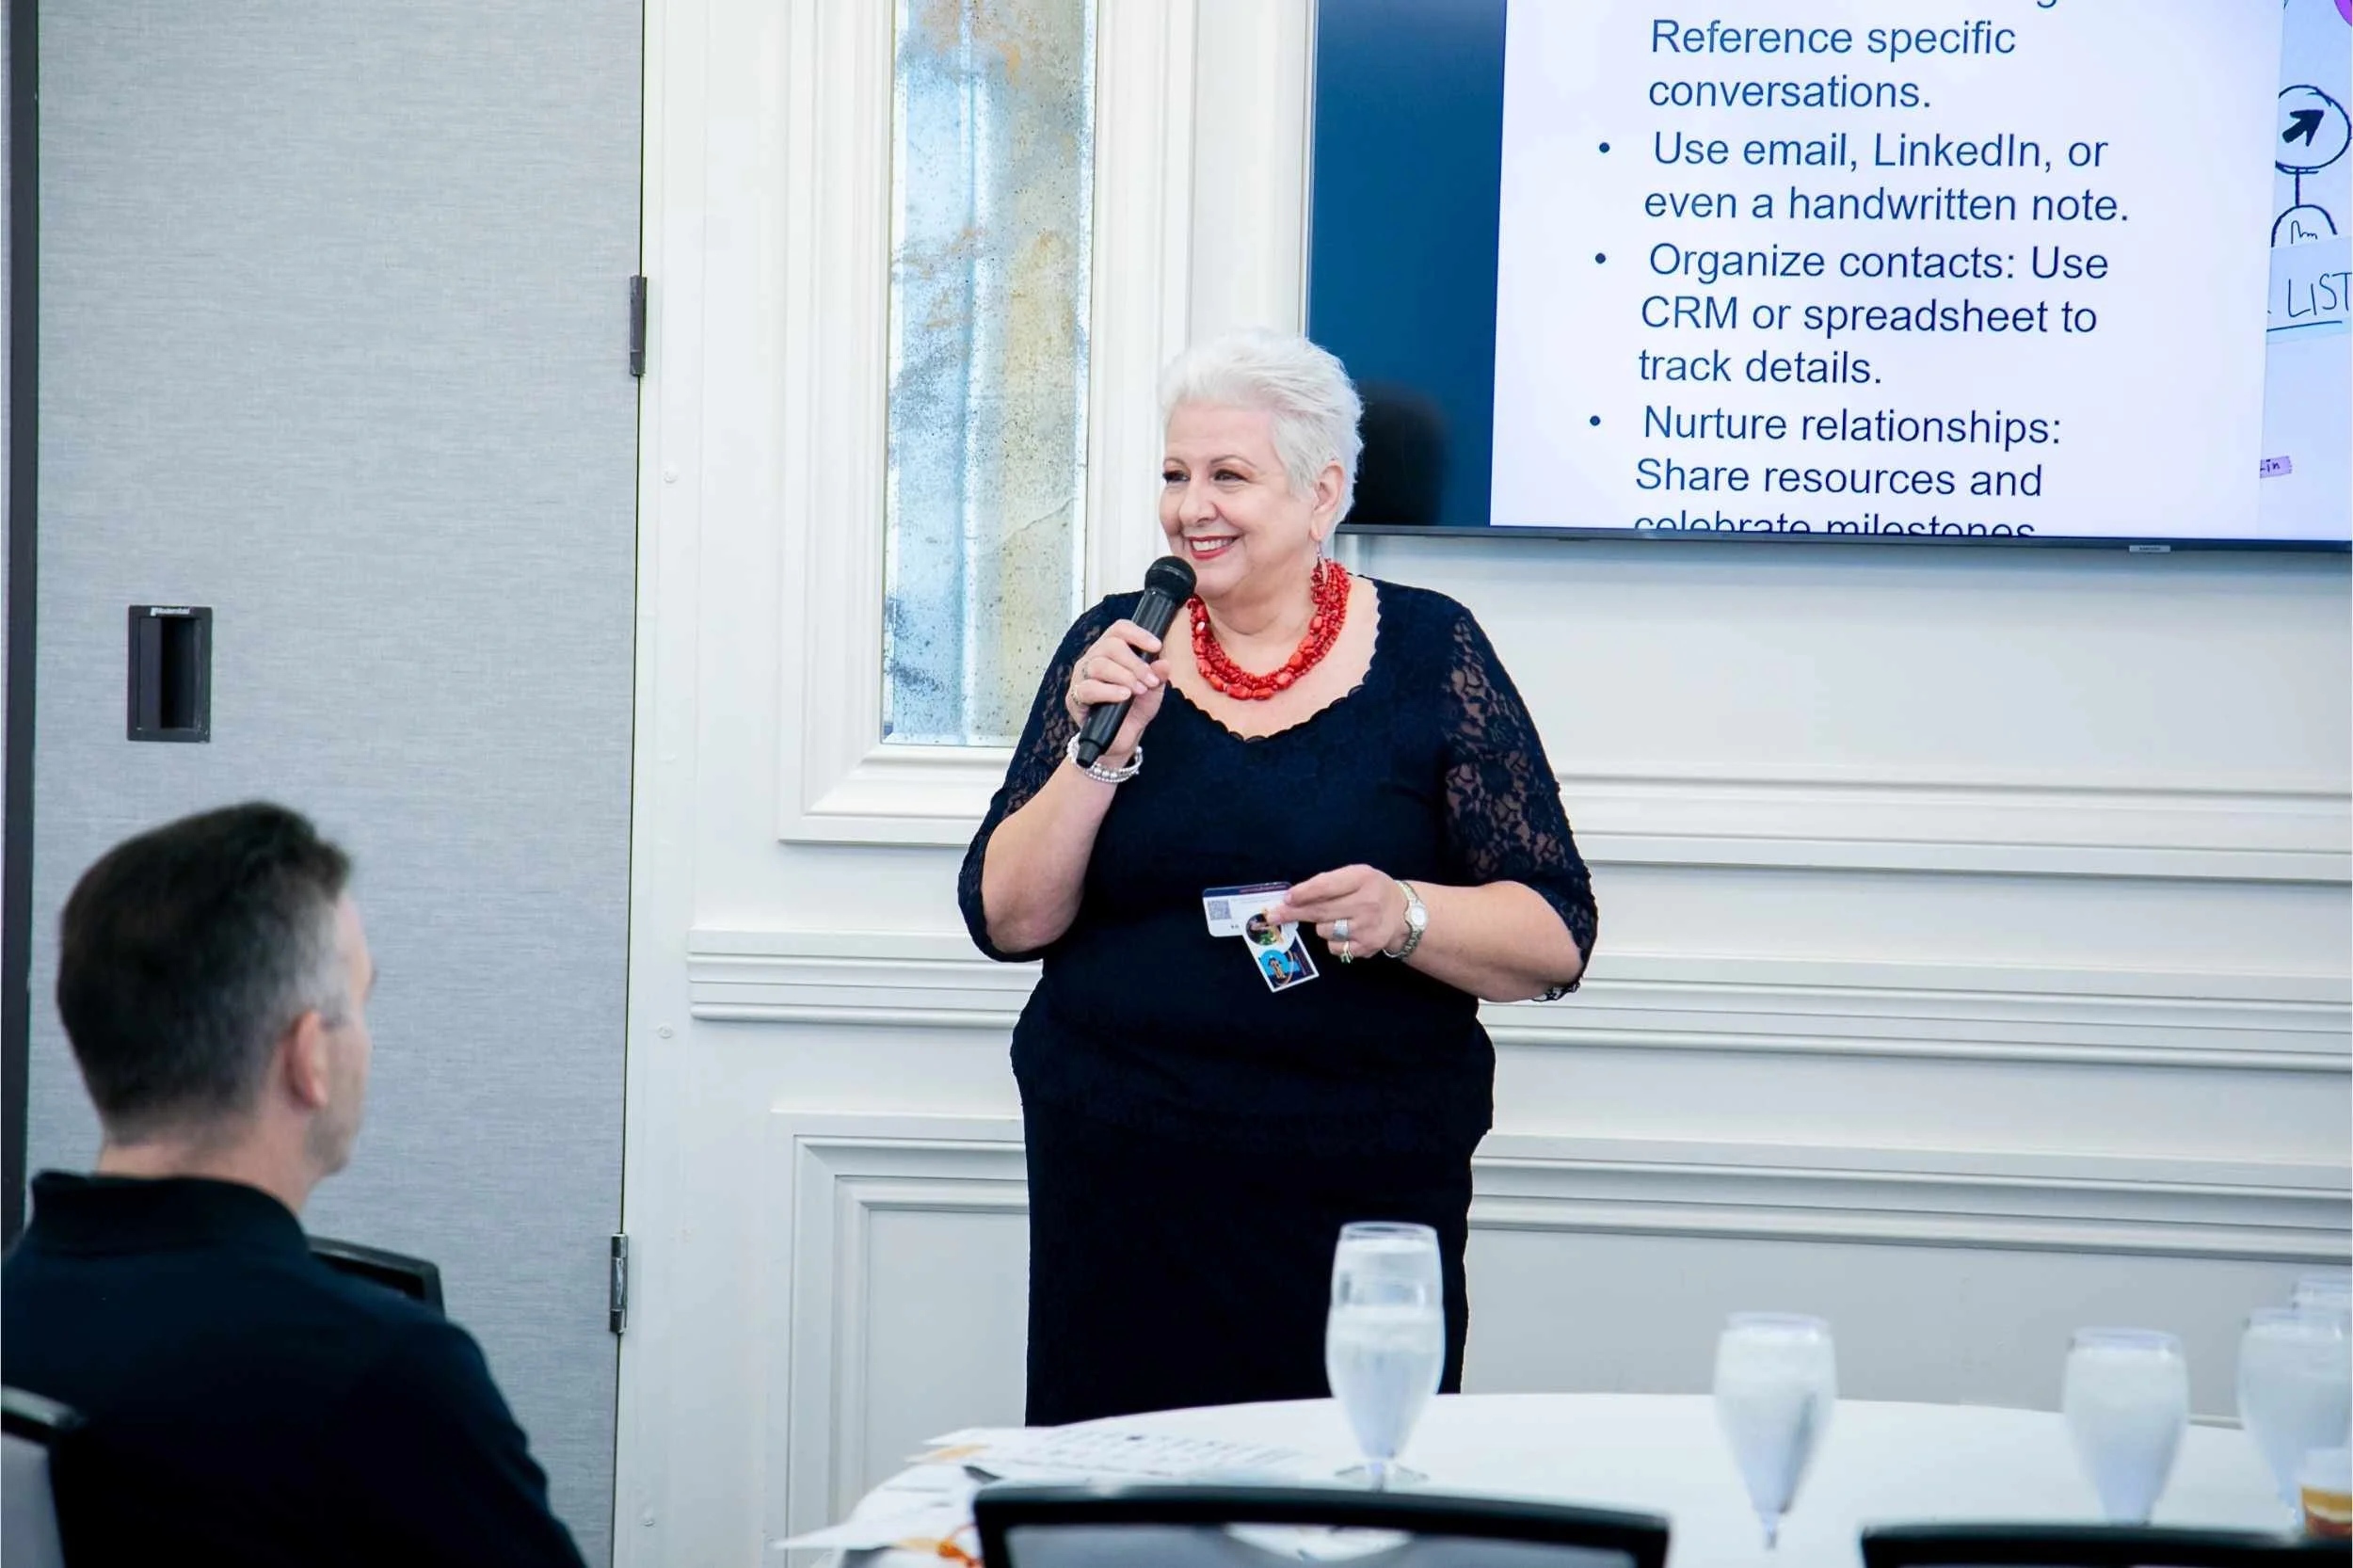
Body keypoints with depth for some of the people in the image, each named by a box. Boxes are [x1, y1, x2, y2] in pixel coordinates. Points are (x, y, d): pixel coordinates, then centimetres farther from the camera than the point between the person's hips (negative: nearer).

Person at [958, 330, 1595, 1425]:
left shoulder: (1427, 654, 2)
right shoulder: (1115, 648, 7)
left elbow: (1558, 940, -2)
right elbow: (1005, 920, 3)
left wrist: (1404, 916, -19)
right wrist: (1103, 752, -9)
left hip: (1364, 1193, -1)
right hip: (1119, 1183, 2)